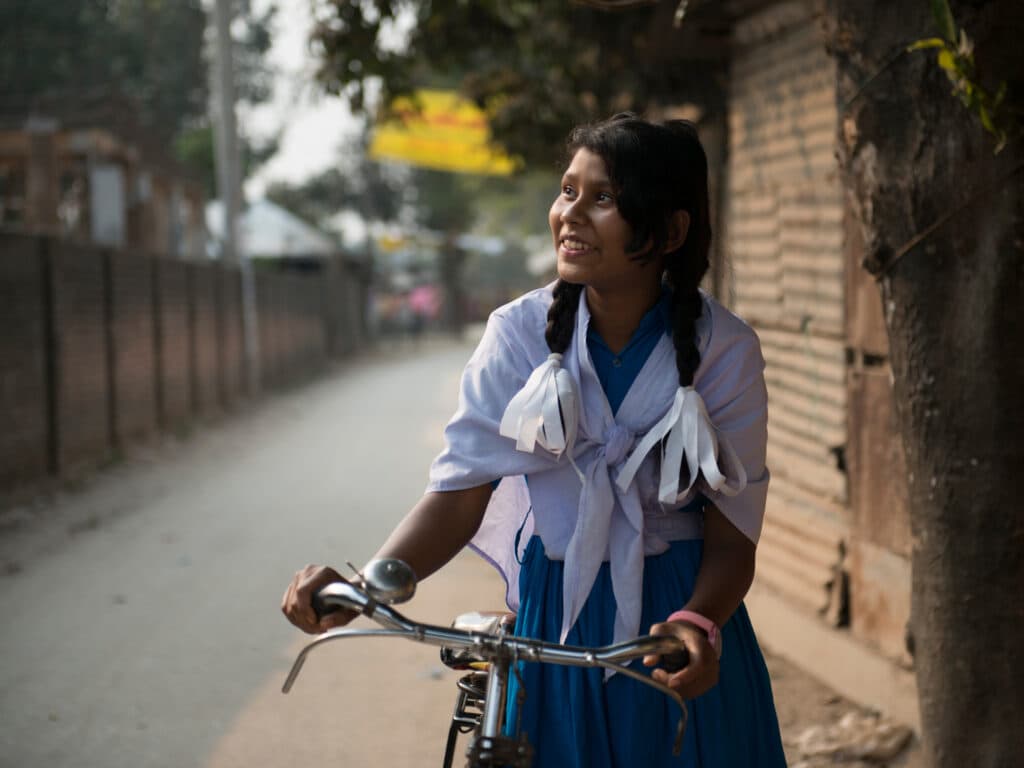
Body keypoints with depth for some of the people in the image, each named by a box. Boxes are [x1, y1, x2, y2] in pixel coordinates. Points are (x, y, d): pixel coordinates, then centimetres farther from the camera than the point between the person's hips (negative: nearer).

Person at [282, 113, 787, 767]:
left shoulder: (724, 349, -11)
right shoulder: (520, 332, -8)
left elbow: (731, 538, -13)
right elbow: (459, 491, -12)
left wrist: (698, 627, -33)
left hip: (679, 614, -1)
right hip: (554, 617, 1)